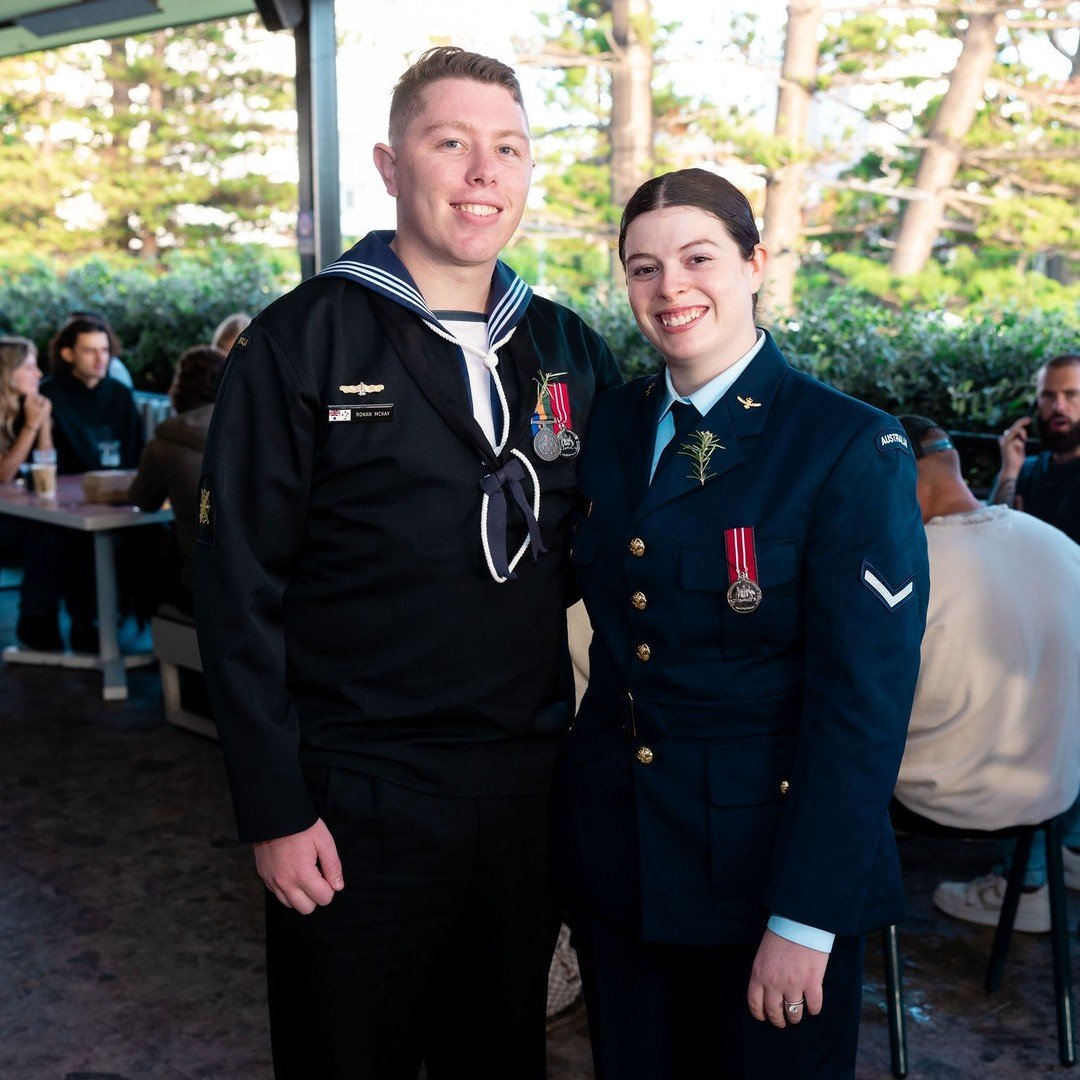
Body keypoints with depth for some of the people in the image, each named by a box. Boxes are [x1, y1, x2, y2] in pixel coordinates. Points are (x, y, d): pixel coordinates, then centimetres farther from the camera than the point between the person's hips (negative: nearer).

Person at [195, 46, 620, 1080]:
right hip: (356, 801, -4)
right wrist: (275, 810, -11)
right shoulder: (299, 342, -8)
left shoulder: (569, 350, 6)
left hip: (528, 788, 4)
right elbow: (237, 588, -9)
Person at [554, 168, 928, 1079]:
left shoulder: (854, 449, -13)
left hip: (770, 858, -5)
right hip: (615, 856, 5)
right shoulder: (612, 423, 4)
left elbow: (864, 701, -16)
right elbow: (608, 607, 9)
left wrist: (805, 921, -17)